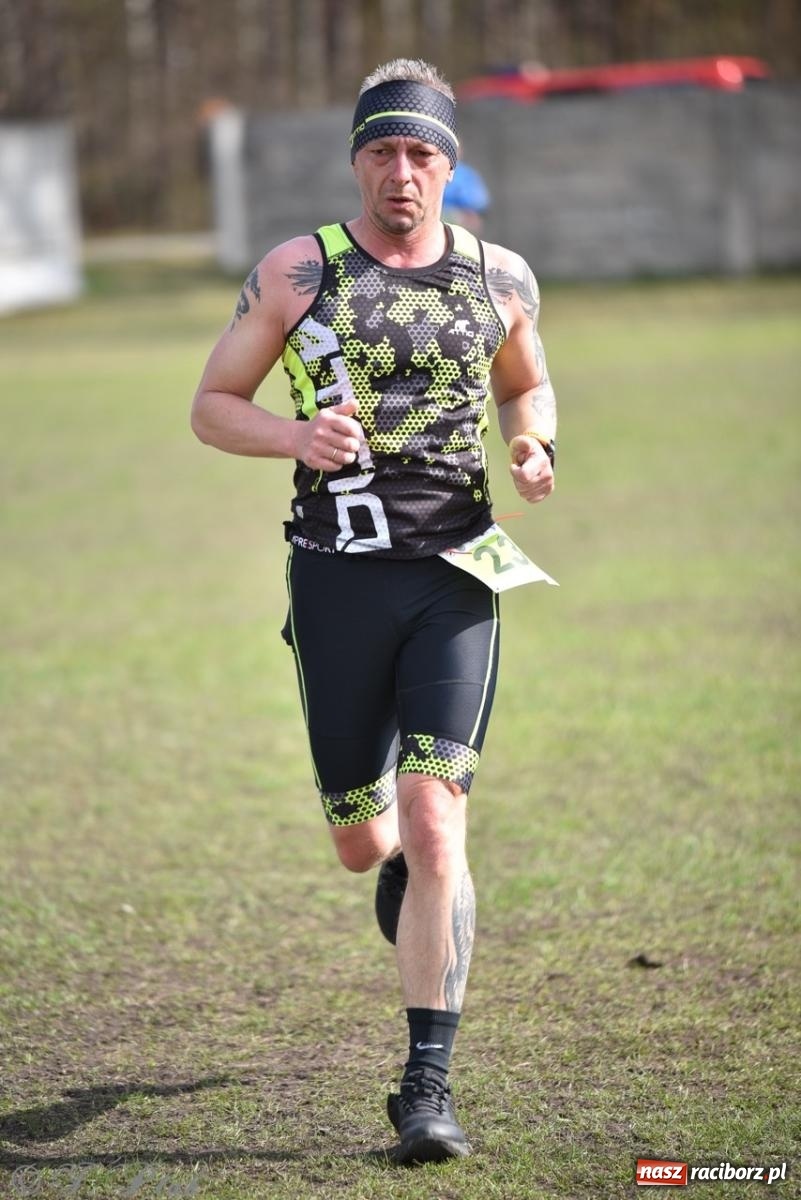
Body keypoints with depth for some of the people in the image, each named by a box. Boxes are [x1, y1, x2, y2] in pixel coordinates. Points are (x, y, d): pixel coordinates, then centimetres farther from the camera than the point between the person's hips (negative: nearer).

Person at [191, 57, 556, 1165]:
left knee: (433, 827, -14)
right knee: (360, 842, 10)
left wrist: (534, 448, 1)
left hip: (454, 577, 0)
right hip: (338, 577, 1)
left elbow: (528, 384, 24)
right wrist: (294, 436, -15)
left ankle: (428, 1085, -9)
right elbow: (212, 405, 6)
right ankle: (402, 862, 51)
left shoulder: (500, 278, 6)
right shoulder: (295, 272, 1)